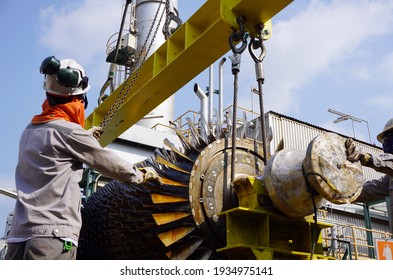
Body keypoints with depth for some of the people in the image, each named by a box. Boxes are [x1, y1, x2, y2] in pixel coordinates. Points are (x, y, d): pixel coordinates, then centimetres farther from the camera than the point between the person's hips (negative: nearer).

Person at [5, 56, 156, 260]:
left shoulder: (30, 131, 19)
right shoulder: (69, 131, -5)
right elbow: (107, 161, 4)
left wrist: (86, 136, 46)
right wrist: (139, 175, 20)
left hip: (20, 233, 8)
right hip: (53, 234, -8)